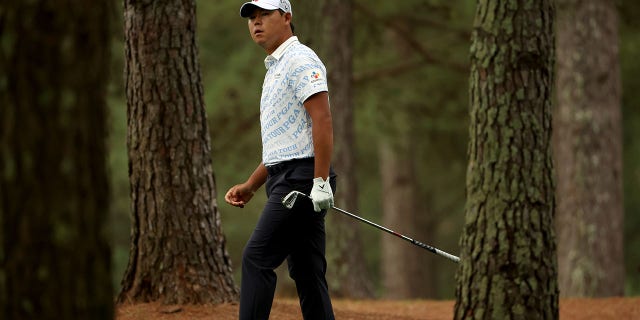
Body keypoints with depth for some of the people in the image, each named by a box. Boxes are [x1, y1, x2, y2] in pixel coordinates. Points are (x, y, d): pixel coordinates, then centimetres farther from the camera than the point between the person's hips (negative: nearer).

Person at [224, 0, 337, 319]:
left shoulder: (300, 60, -8)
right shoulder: (274, 68, 24)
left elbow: (322, 120, -18)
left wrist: (321, 182, -25)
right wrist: (250, 186, 19)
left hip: (301, 178, -10)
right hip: (285, 179, 10)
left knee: (257, 258, -14)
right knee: (307, 272, 6)